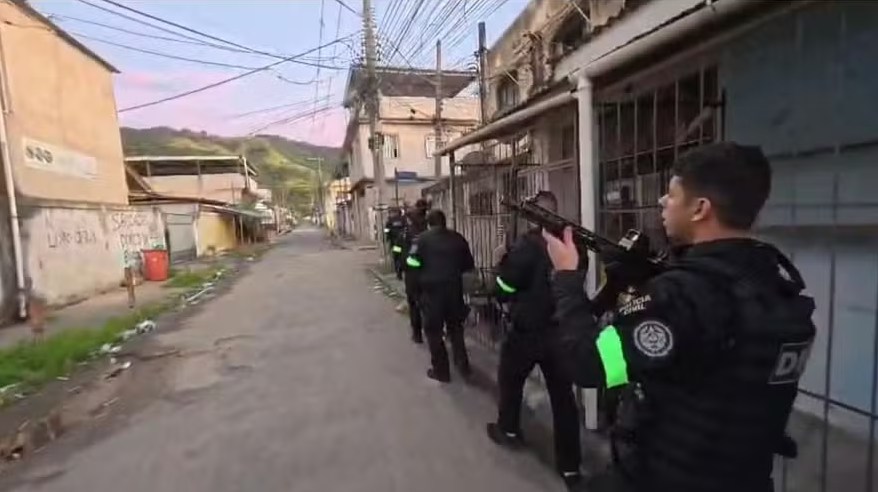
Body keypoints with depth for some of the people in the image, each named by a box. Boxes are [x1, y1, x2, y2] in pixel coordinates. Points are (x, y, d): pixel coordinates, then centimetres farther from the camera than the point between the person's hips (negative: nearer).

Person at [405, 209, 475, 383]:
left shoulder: (423, 239, -6)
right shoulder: (458, 238, 3)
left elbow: (412, 263, -10)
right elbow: (469, 265, 8)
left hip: (432, 289, -3)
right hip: (454, 288, 4)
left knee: (434, 330, 10)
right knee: (455, 327, 21)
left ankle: (441, 370, 17)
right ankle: (462, 365, 26)